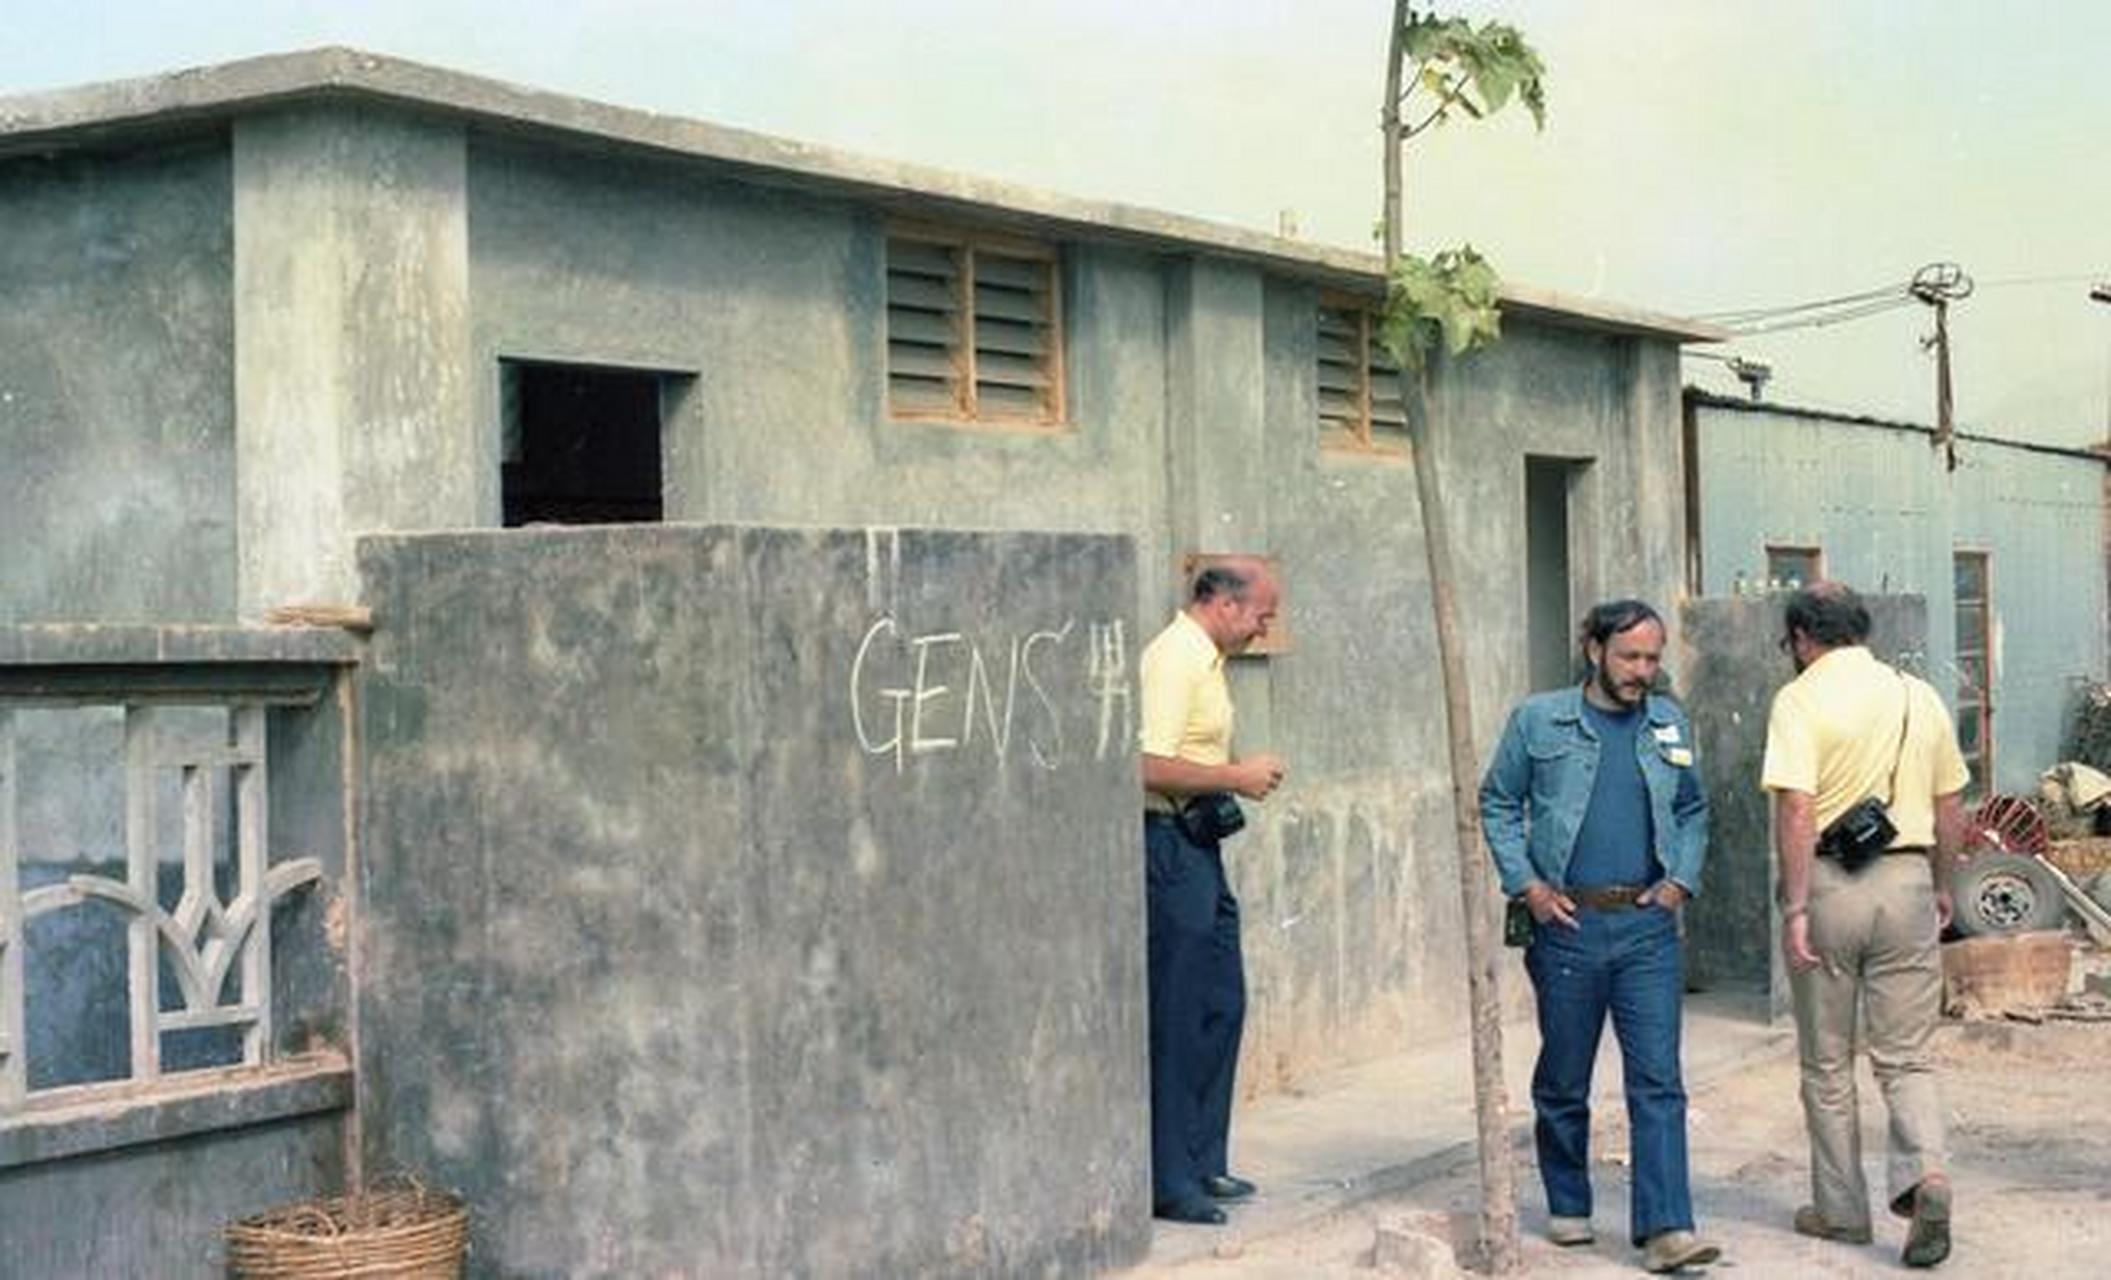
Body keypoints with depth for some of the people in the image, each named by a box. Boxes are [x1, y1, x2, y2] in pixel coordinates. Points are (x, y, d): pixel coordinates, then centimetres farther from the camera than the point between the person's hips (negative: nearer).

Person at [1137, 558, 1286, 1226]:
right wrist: (1235, 778, -16)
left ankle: (1202, 1163, 23)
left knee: (1220, 1007, 14)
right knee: (1175, 1020, -5)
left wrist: (1238, 777, 11)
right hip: (1168, 846, -11)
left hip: (1200, 847, 11)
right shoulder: (1174, 659, -16)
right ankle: (1166, 1182, 1)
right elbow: (1151, 768, -26)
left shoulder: (1205, 660, 16)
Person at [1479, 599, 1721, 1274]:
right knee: (1564, 1080, 9)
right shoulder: (1539, 720, 1)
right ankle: (1567, 1207, 26)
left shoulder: (1671, 725, 10)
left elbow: (1694, 810, 21)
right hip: (1568, 923, -1)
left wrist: (1682, 878, 6)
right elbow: (1497, 802, 6)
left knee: (1658, 1080, -6)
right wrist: (1526, 883, -3)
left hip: (1648, 925, 2)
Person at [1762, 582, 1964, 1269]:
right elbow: (1950, 808, 13)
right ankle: (1925, 1174, -14)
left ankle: (1842, 1209, 18)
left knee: (1827, 1063, 10)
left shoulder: (1801, 699, -7)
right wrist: (1941, 887, 25)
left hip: (1829, 883, -3)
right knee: (1905, 1057, 10)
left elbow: (1797, 810, -17)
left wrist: (1795, 908, -17)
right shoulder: (1920, 696, 8)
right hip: (1908, 881, 4)